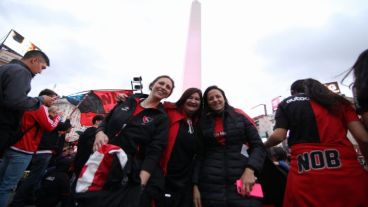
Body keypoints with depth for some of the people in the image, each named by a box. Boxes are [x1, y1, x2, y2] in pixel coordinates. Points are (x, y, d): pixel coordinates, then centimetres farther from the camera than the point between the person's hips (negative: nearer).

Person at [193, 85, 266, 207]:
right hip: (211, 185, 1)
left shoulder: (240, 116, 4)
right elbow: (200, 155, 7)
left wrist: (250, 170, -15)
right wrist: (196, 185, 1)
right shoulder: (203, 122, 8)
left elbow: (258, 146, 1)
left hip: (242, 182, -1)